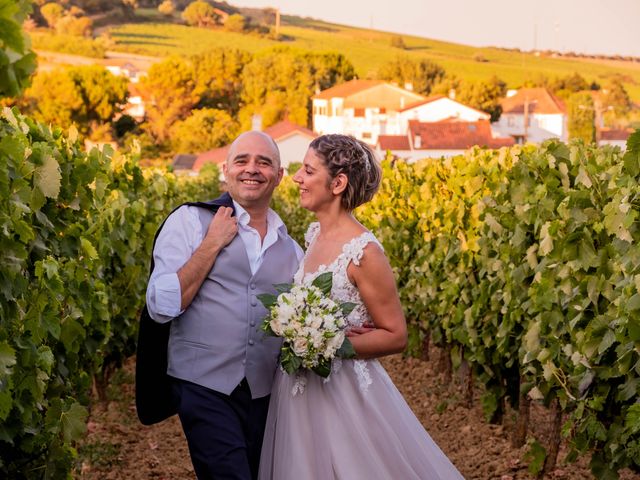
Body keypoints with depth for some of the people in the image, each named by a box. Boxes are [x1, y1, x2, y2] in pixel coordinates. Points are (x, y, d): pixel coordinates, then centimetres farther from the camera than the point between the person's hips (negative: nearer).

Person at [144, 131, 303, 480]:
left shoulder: (290, 248, 12)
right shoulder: (190, 221, -2)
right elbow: (161, 307, -11)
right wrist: (212, 244, -12)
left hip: (264, 394, 5)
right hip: (205, 386, -5)